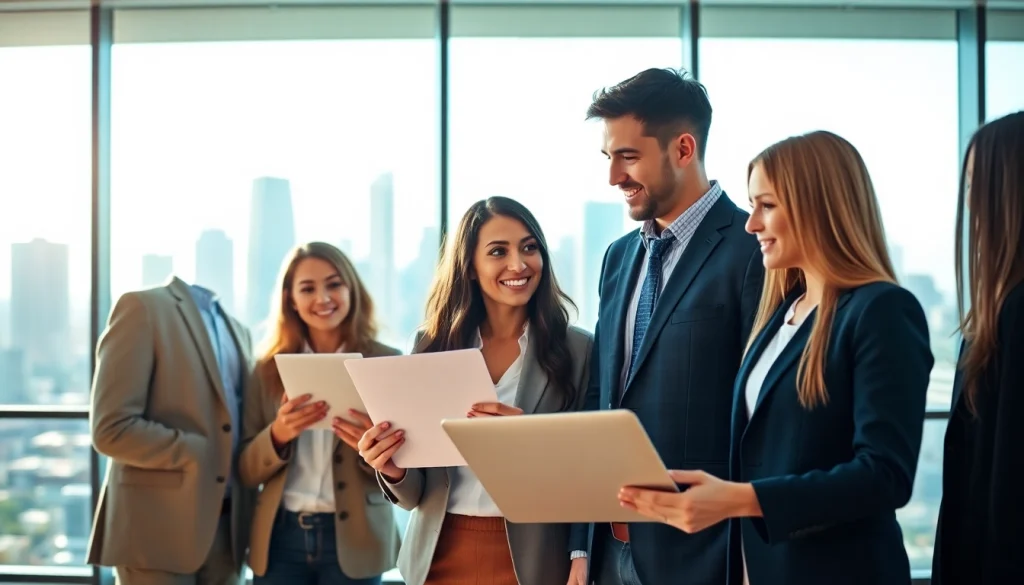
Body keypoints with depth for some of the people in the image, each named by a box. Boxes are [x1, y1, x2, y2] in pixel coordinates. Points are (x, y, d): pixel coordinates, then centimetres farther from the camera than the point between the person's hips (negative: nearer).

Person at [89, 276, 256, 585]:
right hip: (160, 527, -7)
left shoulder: (236, 330, 17)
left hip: (226, 527, 7)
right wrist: (200, 455, -13)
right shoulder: (143, 307, -6)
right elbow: (112, 429, -15)